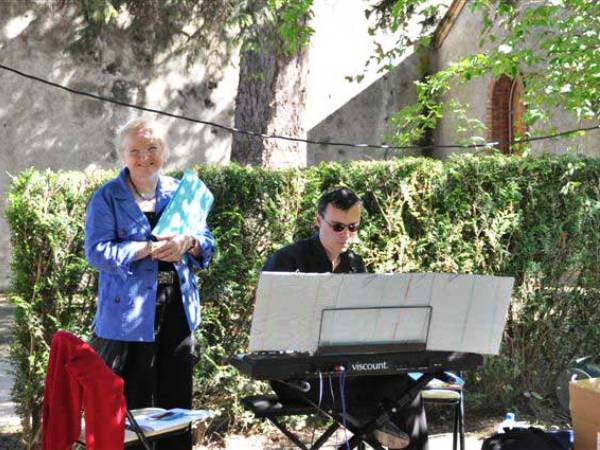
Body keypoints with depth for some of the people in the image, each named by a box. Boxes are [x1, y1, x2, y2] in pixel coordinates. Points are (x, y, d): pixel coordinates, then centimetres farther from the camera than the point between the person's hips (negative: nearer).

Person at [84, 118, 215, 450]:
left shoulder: (179, 192, 12)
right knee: (132, 406, 1)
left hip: (178, 310, 4)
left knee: (177, 403, 11)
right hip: (131, 315, -4)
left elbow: (207, 245, 10)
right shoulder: (107, 198, -1)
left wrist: (188, 243, -13)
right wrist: (149, 248, -20)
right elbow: (97, 252, -12)